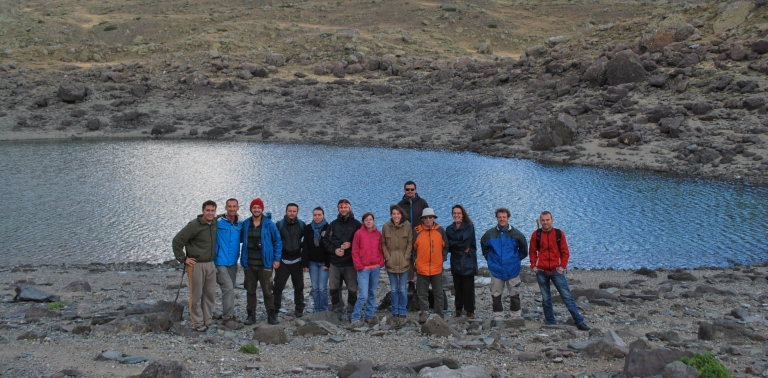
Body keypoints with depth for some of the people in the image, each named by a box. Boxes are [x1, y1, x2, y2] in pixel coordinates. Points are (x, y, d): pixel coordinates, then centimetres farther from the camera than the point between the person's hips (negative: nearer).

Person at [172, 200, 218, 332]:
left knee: (210, 294, 10)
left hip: (210, 265, 7)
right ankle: (198, 324, 8)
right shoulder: (194, 225, -14)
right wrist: (183, 259, -11)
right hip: (196, 265, -7)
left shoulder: (214, 224, 7)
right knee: (196, 295, 0)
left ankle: (207, 321, 20)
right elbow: (177, 241, -13)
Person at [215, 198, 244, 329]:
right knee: (228, 288, -11)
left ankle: (229, 314, 26)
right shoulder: (218, 223, -11)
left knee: (230, 289, 14)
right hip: (220, 262, -6)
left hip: (233, 263, 6)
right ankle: (227, 317, -2)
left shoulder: (240, 225, 6)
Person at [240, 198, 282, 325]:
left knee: (267, 291, 1)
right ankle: (251, 315, 19)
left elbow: (278, 241, 1)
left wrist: (277, 259, -3)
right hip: (249, 264, 3)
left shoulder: (269, 224, -4)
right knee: (250, 291, 9)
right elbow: (241, 239, 15)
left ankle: (271, 315, 12)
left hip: (265, 264, -3)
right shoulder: (245, 224, 5)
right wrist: (243, 259, 6)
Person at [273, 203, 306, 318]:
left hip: (297, 261, 2)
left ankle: (299, 309, 21)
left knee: (299, 287, 9)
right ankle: (275, 309, 11)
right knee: (278, 286, 0)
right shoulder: (279, 225, -3)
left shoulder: (302, 225, 2)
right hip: (282, 261, -2)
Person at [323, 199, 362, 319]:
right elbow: (326, 241, 9)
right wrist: (334, 250, -7)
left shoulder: (356, 224, 2)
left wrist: (351, 244, -15)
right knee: (333, 288, 7)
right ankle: (337, 309, 20)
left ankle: (352, 309, 14)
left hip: (350, 262, -3)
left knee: (352, 288, 0)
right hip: (335, 262, 3)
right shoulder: (333, 224, 12)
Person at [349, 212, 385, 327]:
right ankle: (355, 318, 1)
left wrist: (381, 262, 0)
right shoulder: (359, 233, -4)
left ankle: (369, 316, 22)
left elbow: (380, 249, 13)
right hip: (363, 269, -4)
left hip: (375, 268, 4)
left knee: (372, 293, 11)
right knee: (363, 295, -10)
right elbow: (355, 252, -4)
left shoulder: (378, 233, 7)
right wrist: (359, 266, -8)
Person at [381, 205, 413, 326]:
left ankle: (402, 314, 13)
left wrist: (406, 257, -8)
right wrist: (388, 257, -5)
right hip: (391, 263, 1)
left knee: (403, 289, 4)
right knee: (394, 290, 8)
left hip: (404, 263, -1)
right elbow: (383, 244, 3)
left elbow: (410, 243, -1)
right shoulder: (386, 227, -2)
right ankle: (395, 314, 17)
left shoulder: (407, 226, -3)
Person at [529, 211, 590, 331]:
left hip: (556, 271, -1)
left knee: (567, 296, -3)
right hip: (541, 272, 1)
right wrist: (534, 266, 0)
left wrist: (562, 267, -4)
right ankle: (551, 323, 17)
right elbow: (532, 252, 9)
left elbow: (565, 252, 3)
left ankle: (579, 322, 2)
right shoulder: (536, 234, 1)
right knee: (546, 299, 7)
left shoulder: (559, 234, 0)